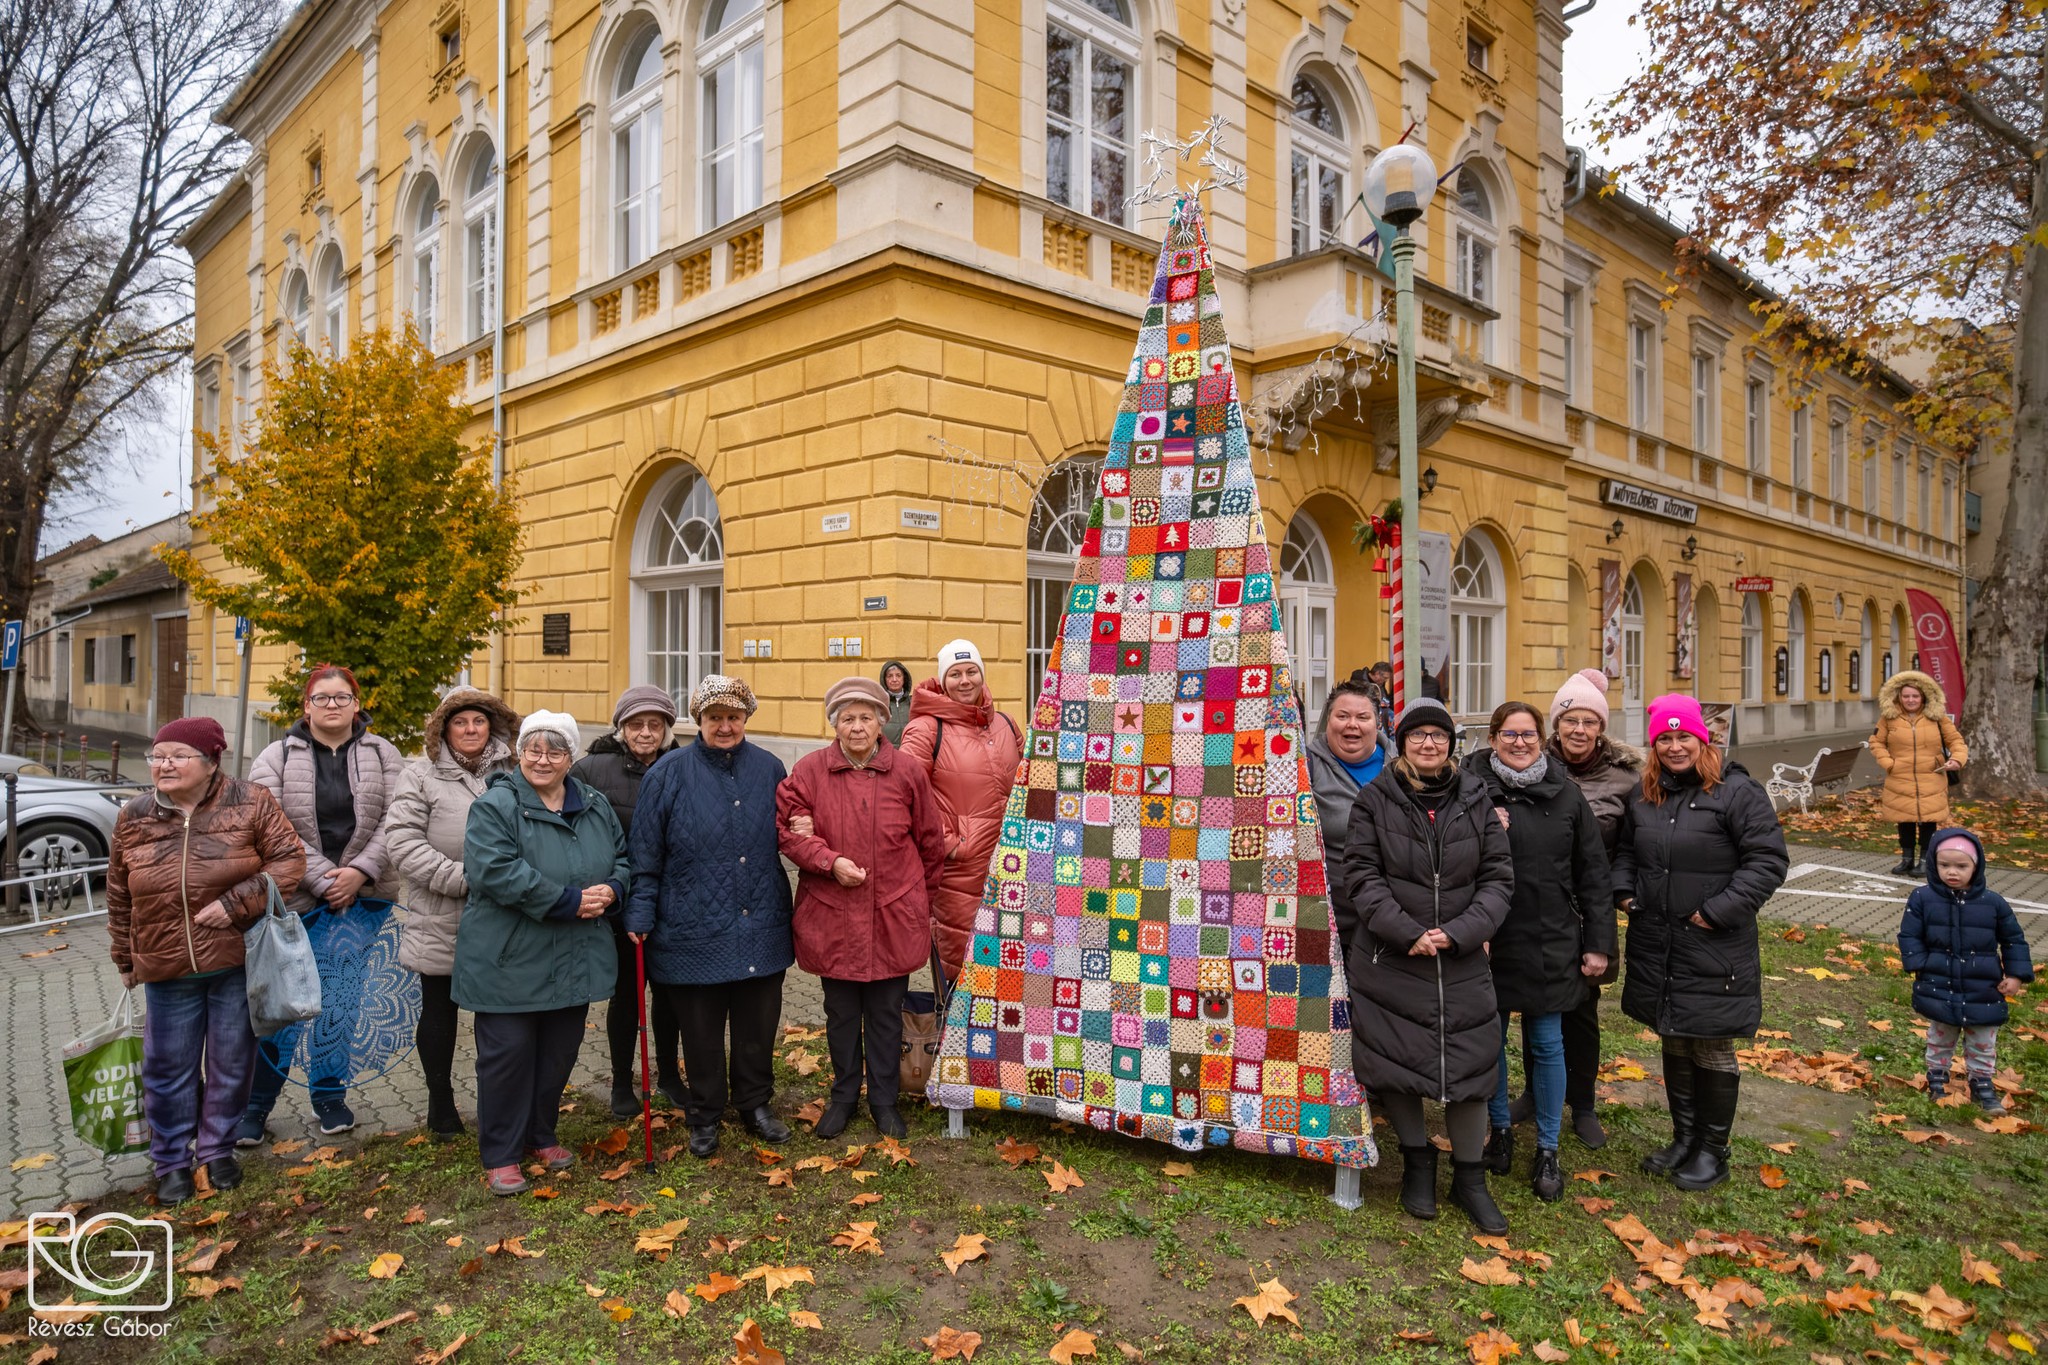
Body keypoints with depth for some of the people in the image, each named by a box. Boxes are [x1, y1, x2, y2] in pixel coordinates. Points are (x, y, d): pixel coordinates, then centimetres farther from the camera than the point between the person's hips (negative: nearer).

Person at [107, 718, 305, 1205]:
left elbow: (289, 859, -10)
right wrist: (125, 959, 16)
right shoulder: (133, 819, 3)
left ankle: (218, 1149, 29)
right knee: (169, 1068, 10)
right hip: (166, 968, 2)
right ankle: (172, 1161, 27)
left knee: (232, 1063, 9)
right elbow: (120, 898, 12)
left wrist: (235, 904, -20)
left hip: (237, 961, -2)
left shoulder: (249, 803, -7)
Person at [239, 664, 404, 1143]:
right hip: (294, 901, -1)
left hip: (359, 897, 2)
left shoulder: (381, 754, 5)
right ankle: (255, 1106, 19)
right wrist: (323, 879, -15)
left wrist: (360, 872, -14)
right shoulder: (277, 758, 0)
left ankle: (330, 1096, 27)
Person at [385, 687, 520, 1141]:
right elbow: (402, 840, -9)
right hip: (440, 921, -1)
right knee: (439, 1010, 12)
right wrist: (460, 879, -16)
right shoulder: (421, 776, 0)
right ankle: (441, 1105, 28)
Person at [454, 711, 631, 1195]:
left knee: (560, 1051, 15)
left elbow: (623, 858, 14)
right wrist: (570, 901, -24)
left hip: (574, 960, 6)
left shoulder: (595, 806, 7)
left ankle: (541, 1135, 35)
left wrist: (611, 890, -9)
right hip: (509, 960, -5)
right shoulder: (495, 806, -11)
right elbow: (496, 870, -24)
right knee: (508, 1052, 3)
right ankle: (500, 1155, 19)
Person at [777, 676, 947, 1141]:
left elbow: (931, 841, 6)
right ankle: (843, 1096, 33)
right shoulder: (809, 770, -4)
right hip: (831, 915, 0)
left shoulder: (907, 771, -2)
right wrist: (831, 862, -17)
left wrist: (922, 896, 11)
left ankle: (884, 1099, 29)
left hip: (894, 916, 0)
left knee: (886, 1012, 11)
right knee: (841, 1012, 14)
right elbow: (787, 830, -4)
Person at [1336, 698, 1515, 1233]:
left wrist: (1458, 932, -11)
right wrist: (1408, 933, -15)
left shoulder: (1475, 799, 3)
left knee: (1470, 1063, 3)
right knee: (1395, 1059, 6)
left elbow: (1498, 876, 2)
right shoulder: (1376, 797, -4)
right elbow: (1361, 874, -8)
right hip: (1389, 959, -1)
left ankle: (1469, 1178, 25)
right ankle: (1417, 1161, 31)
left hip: (1462, 960, 2)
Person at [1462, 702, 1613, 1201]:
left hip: (1550, 943, 1)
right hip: (1490, 940, -1)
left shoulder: (1566, 794, 1)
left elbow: (1593, 874, 4)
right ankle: (1500, 1130, 33)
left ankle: (1548, 1149, 23)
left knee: (1547, 1044, 8)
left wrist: (1599, 942, 3)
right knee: (1491, 1038, 12)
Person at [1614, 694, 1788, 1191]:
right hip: (1656, 949, 6)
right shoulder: (1643, 796, 8)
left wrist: (1719, 910, -18)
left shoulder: (1737, 792, -11)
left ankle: (1713, 1151, 24)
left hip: (1715, 952, -6)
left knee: (1713, 1052, 8)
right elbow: (1625, 849, 21)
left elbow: (1768, 861, -14)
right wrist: (1624, 890, 3)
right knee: (1675, 1047, 18)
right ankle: (1684, 1137, 33)